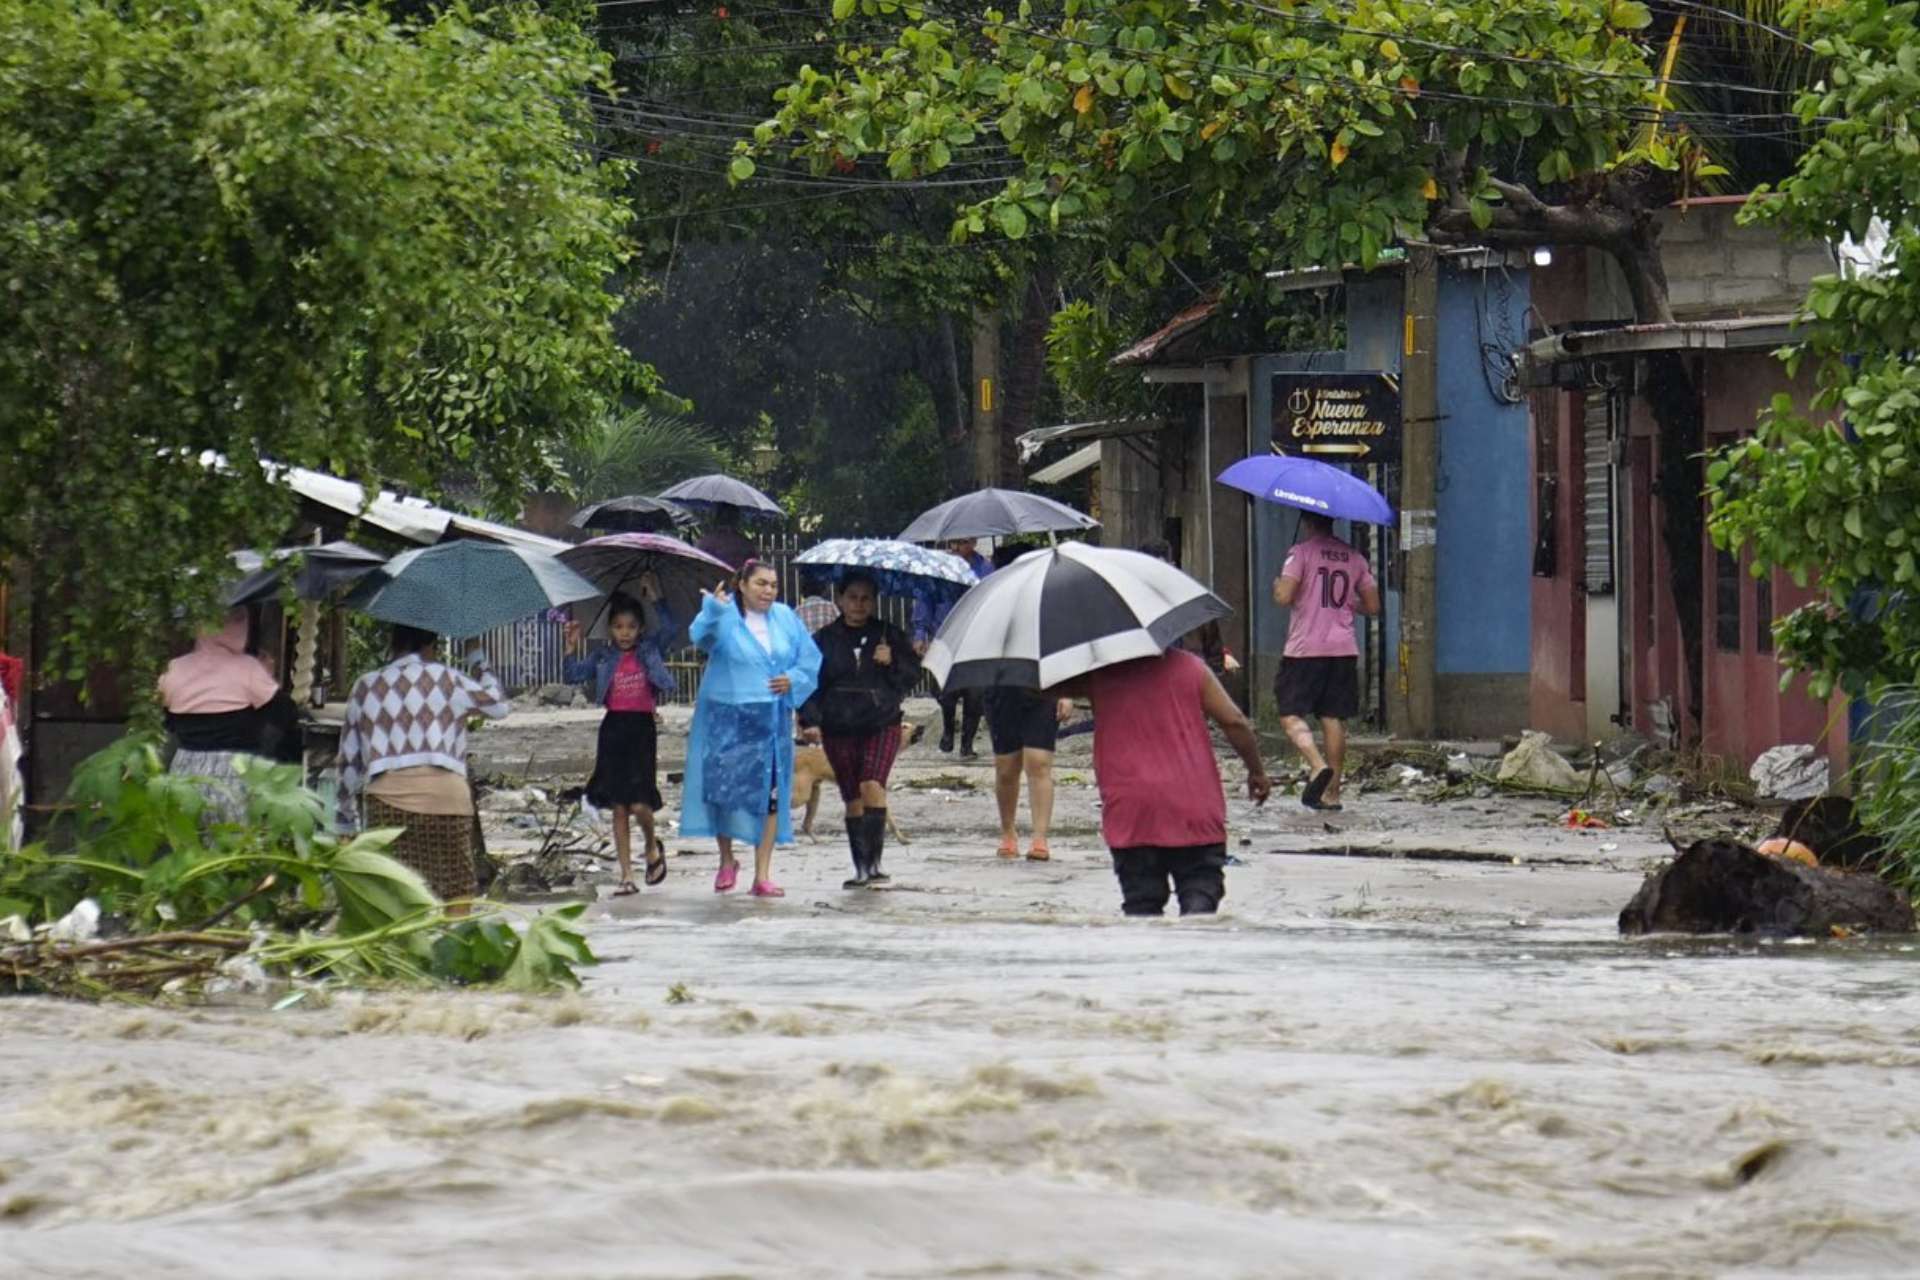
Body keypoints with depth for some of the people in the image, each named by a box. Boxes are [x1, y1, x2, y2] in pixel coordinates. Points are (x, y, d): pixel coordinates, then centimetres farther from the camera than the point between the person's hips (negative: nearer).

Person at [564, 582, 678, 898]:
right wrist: (572, 649, -7)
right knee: (618, 807, 3)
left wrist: (655, 598, -13)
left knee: (639, 803, -12)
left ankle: (653, 847, 20)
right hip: (613, 729, 2)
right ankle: (626, 876, 7)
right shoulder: (603, 659, 8)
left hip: (642, 729, -2)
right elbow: (573, 675, 5)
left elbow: (667, 627, -10)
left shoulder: (650, 651, 4)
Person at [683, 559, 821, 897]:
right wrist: (715, 608, -47)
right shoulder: (725, 616, -7)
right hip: (726, 718, -3)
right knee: (723, 788, -3)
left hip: (770, 717, 3)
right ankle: (727, 861, 20)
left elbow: (810, 659, 15)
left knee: (769, 793, 0)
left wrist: (793, 679, -5)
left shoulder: (784, 618, 8)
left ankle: (762, 875, 5)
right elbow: (703, 636, -29)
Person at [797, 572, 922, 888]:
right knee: (853, 798, 3)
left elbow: (912, 675, 9)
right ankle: (861, 868, 10)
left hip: (882, 723, -2)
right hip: (839, 730, 2)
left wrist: (892, 663, -10)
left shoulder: (891, 636, 9)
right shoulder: (825, 640, 9)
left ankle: (874, 862, -20)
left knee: (873, 785, -21)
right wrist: (811, 720, -4)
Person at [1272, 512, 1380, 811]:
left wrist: (1276, 586, 8)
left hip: (1305, 649, -5)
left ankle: (1318, 766, -23)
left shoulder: (1302, 552, -6)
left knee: (1291, 714, 0)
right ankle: (1332, 792, 7)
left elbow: (1284, 597, -15)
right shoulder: (1354, 558, 10)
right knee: (1334, 719, 7)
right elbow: (1372, 606, 12)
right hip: (1343, 649, 5)